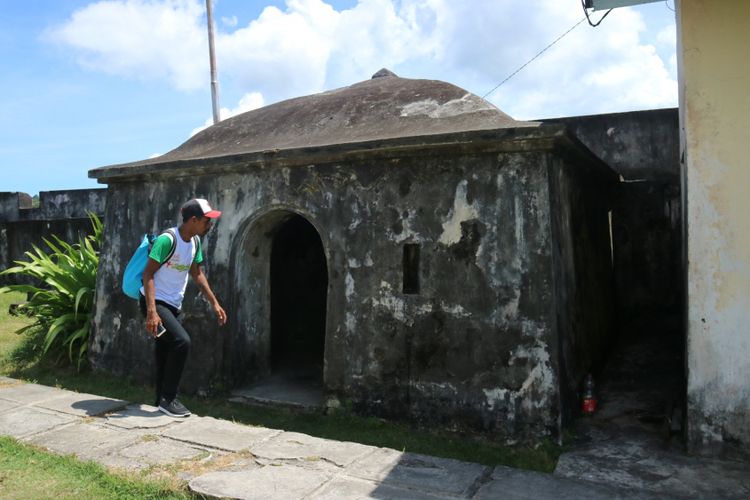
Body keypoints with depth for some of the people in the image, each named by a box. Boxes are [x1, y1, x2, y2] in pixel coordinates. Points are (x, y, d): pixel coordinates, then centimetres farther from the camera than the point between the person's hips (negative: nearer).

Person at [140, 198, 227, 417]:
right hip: (155, 302, -8)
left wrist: (214, 303, 13)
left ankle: (164, 400, 22)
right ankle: (167, 399, -9)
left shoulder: (195, 242, 5)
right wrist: (151, 312, -28)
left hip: (174, 305, 8)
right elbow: (148, 273, -21)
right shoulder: (167, 239, -20)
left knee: (167, 351, 10)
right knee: (182, 342, -21)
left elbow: (197, 274, 16)